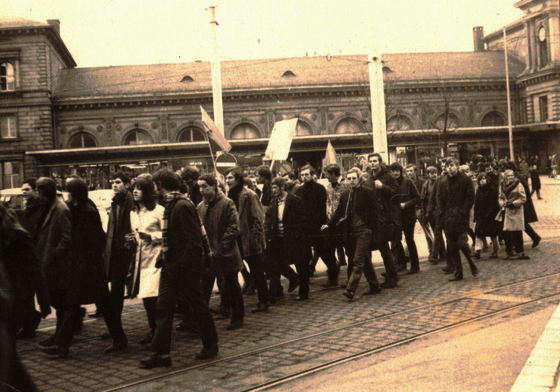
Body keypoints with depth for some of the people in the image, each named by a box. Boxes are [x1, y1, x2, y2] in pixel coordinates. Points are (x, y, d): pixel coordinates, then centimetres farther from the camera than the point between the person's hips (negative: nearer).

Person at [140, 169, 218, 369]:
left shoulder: (183, 206, -17)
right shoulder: (169, 204, 10)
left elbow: (194, 240, -19)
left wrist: (184, 264, -20)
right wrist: (164, 256, 11)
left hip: (186, 267, -9)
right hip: (171, 266, 9)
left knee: (198, 306, 7)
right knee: (163, 308, 4)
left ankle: (211, 345, 23)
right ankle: (161, 353, 6)